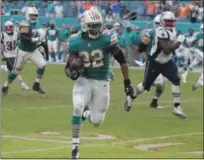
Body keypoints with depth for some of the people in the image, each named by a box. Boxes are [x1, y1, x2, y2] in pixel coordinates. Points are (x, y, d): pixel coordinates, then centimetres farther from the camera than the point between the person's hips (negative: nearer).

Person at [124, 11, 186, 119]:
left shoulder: (172, 30, 0)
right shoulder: (162, 32, -28)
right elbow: (167, 50, -35)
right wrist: (179, 42, -29)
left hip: (166, 62, 6)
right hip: (154, 63, -6)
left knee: (176, 80, -14)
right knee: (146, 85, 7)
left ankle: (177, 108, -12)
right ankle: (130, 98, 36)